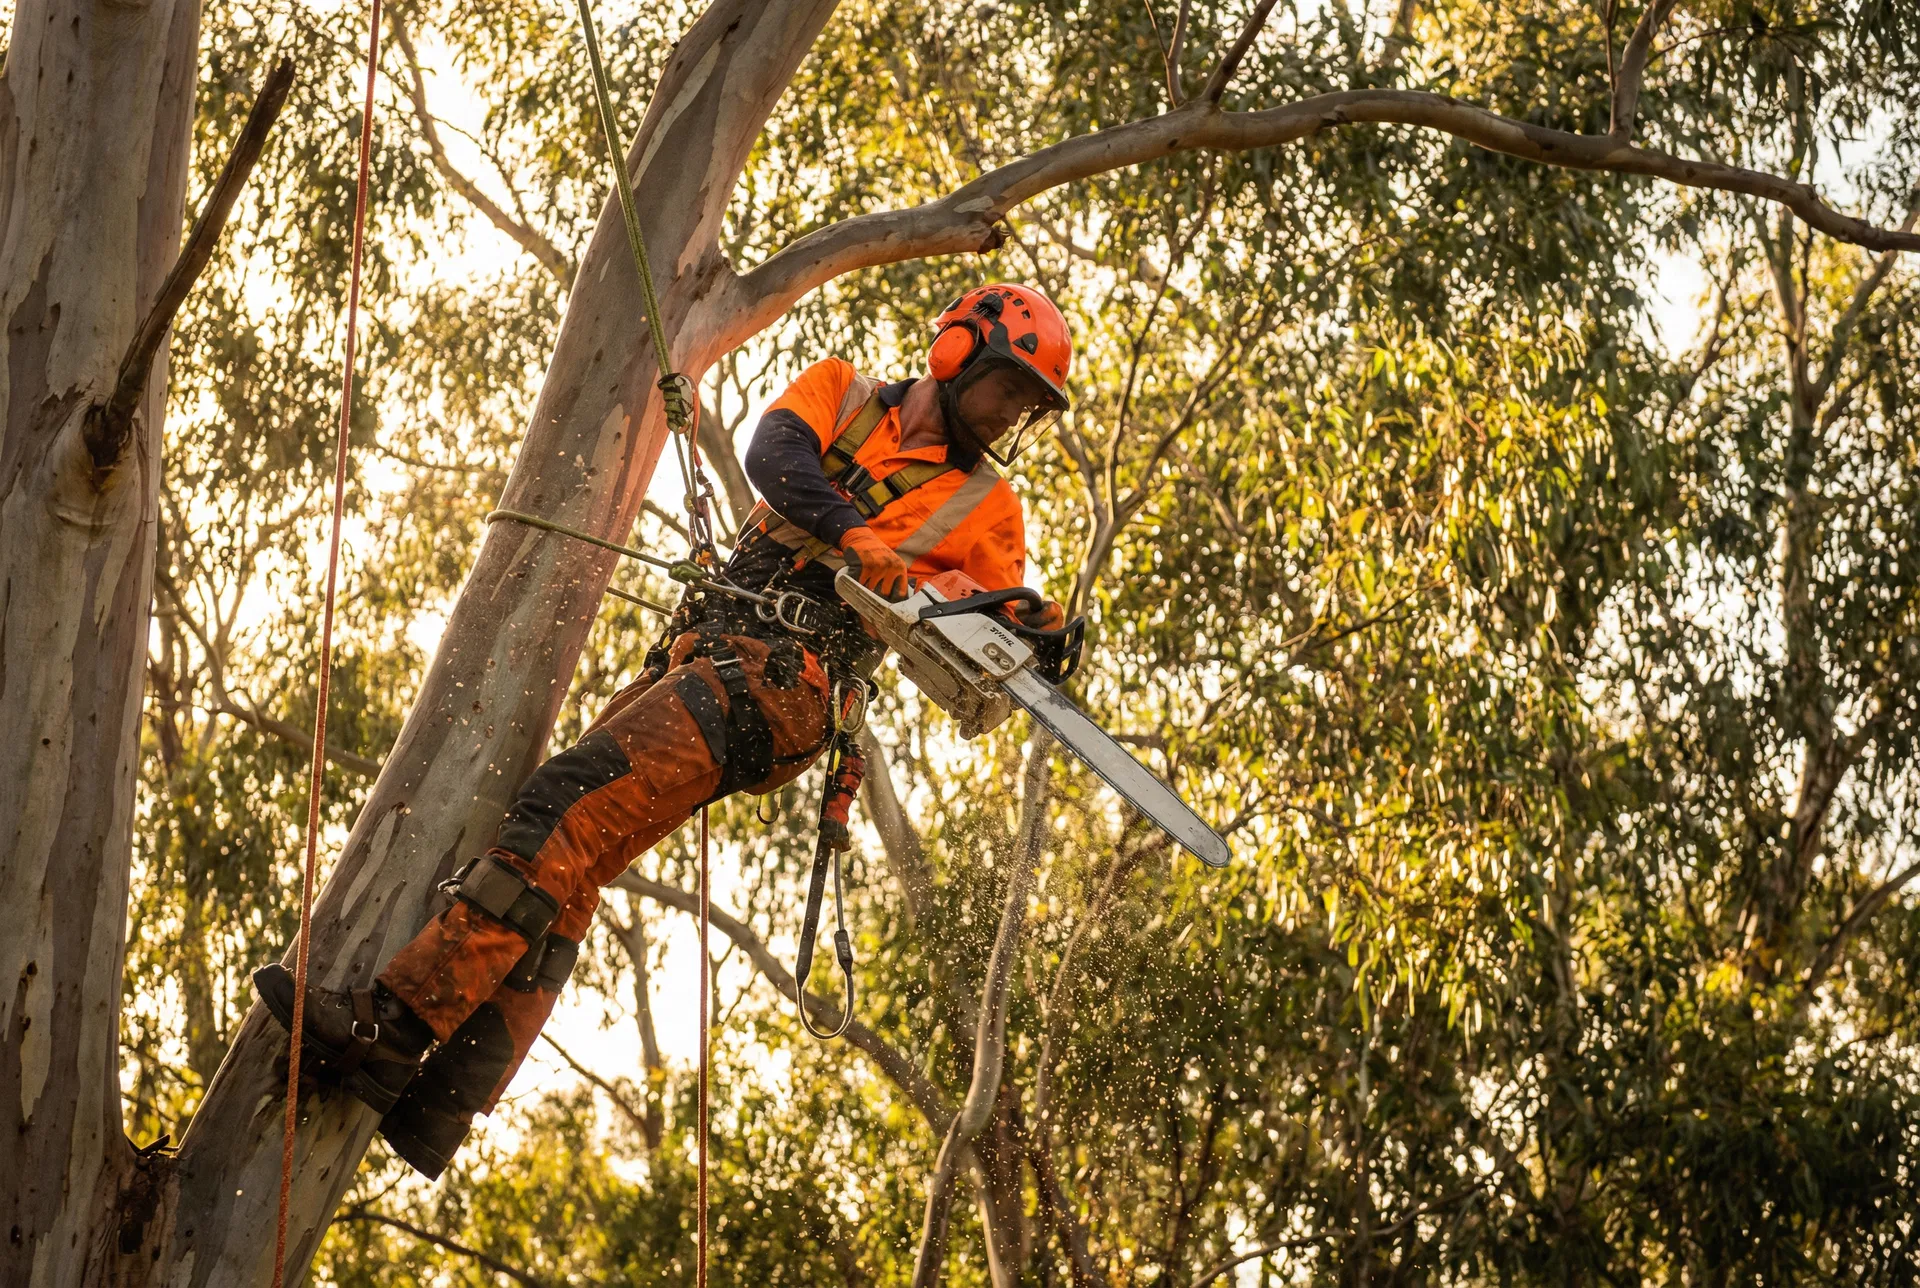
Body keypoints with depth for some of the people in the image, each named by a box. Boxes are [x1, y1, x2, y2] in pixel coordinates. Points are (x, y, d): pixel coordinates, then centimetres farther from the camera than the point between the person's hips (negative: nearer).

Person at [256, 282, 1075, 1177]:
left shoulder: (985, 507, 11)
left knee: (564, 810, -21)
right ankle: (432, 1114, -7)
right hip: (697, 652, 5)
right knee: (560, 876, -5)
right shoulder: (842, 394, 18)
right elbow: (774, 456, -5)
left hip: (778, 689, -5)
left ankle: (392, 1024, -28)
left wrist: (1032, 638, -21)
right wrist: (855, 537, -22)